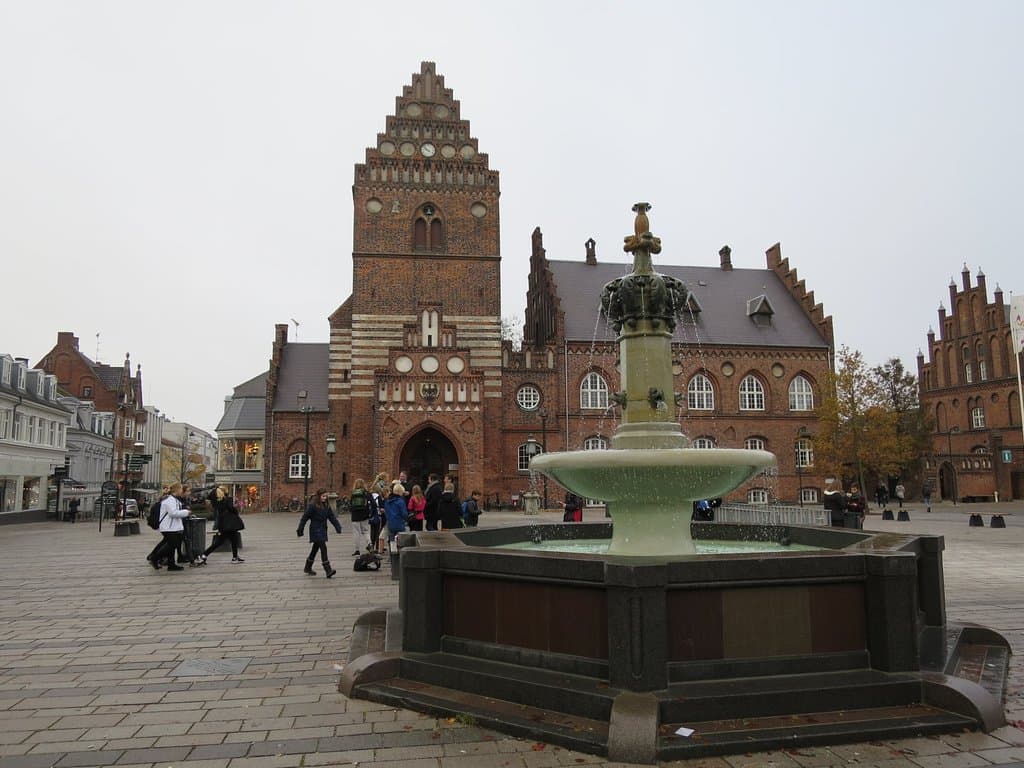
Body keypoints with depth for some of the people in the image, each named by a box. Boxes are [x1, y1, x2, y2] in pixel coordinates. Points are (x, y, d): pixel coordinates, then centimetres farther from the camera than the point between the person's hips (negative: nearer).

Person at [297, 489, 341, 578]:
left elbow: (332, 517, 7)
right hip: (315, 531, -7)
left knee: (315, 549, 17)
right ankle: (328, 570, -17)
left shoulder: (327, 506, 7)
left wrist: (338, 527, -3)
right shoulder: (312, 506, -12)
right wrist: (300, 530, -7)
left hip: (323, 530, 7)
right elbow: (304, 518, -9)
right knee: (323, 548, -14)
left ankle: (307, 568, 33)